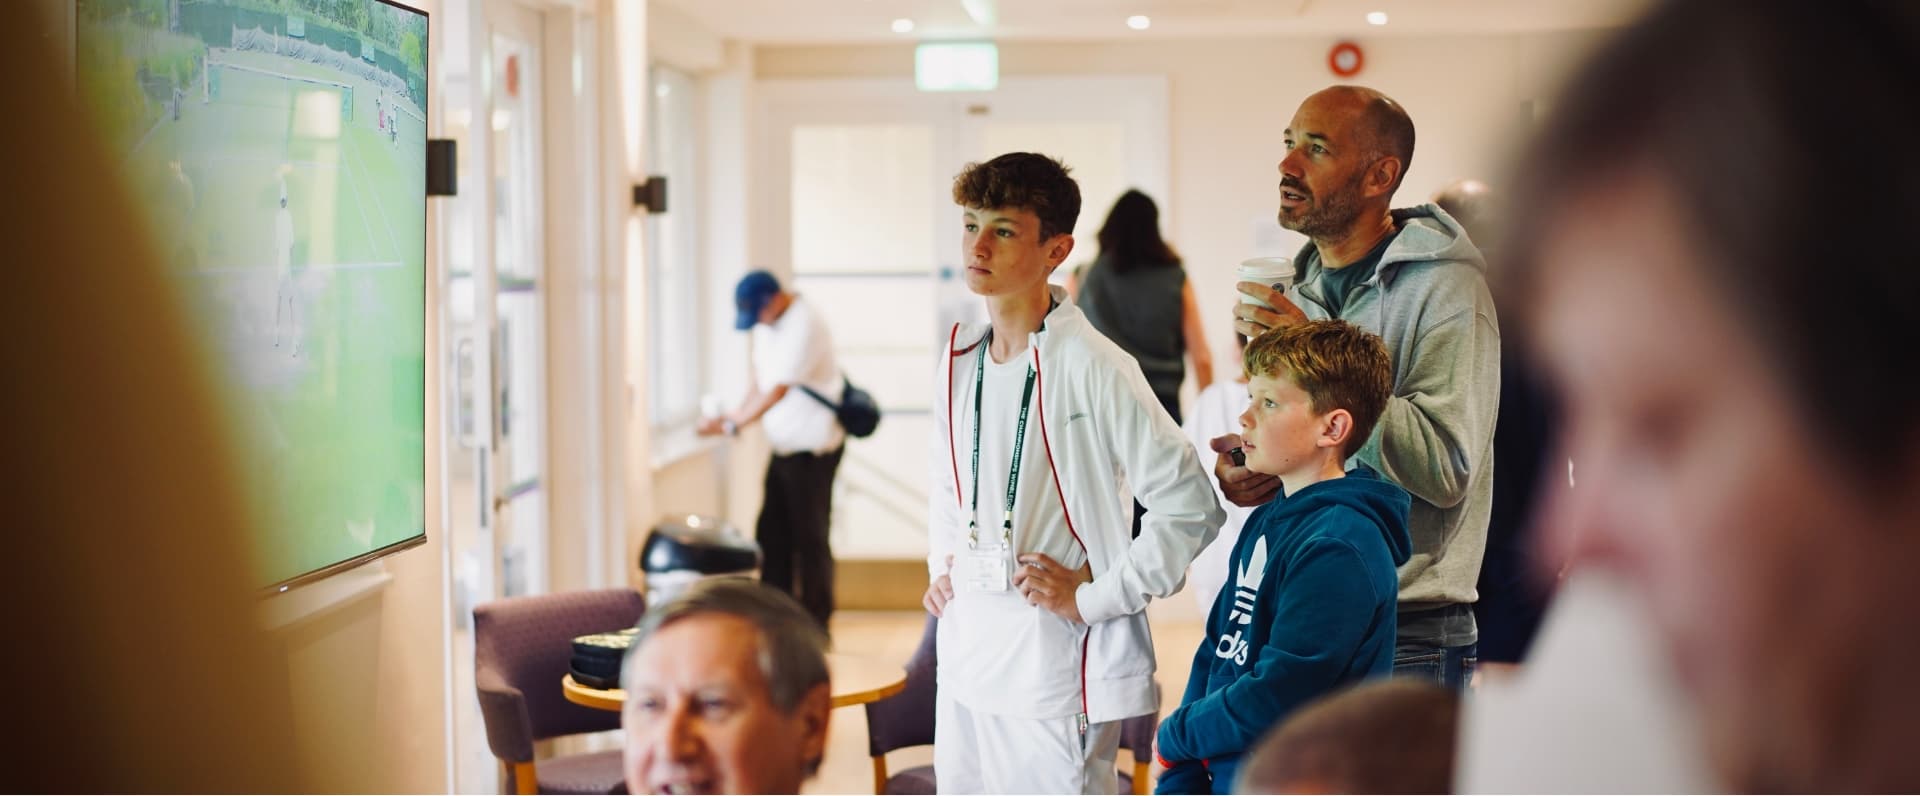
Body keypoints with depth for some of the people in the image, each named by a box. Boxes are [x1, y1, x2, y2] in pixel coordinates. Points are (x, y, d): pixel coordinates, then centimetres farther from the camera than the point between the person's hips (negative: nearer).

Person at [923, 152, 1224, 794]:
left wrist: (1095, 598, -12)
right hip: (965, 661, 7)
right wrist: (941, 569, 13)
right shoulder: (957, 361, 8)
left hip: (1056, 669, -7)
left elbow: (1191, 508, -14)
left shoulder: (1092, 366, -14)